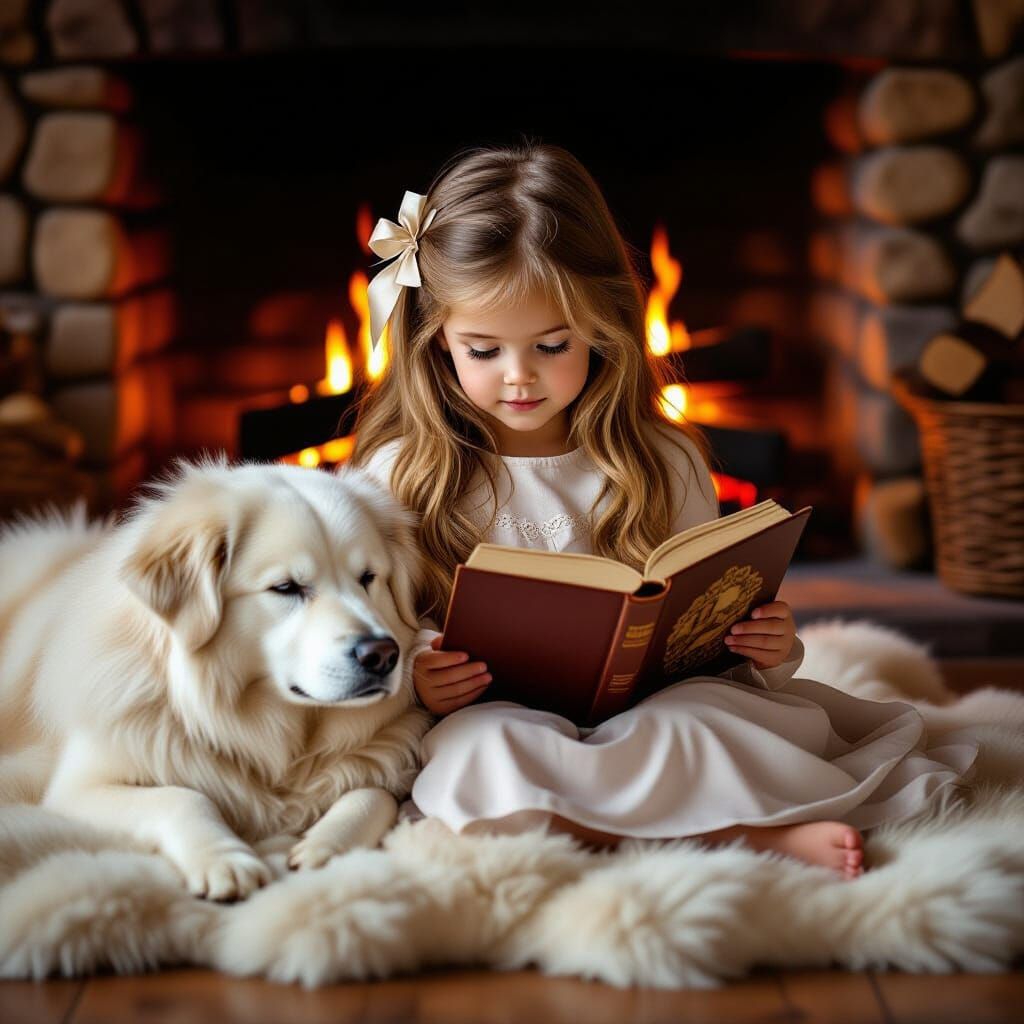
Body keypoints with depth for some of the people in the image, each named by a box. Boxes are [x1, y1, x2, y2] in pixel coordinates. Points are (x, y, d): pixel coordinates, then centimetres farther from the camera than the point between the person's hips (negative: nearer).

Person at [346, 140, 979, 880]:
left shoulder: (665, 462, 7)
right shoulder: (402, 473, 2)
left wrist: (767, 648, -8)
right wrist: (413, 676, -19)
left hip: (650, 714, 0)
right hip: (492, 721, 1)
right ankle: (742, 832, -29)